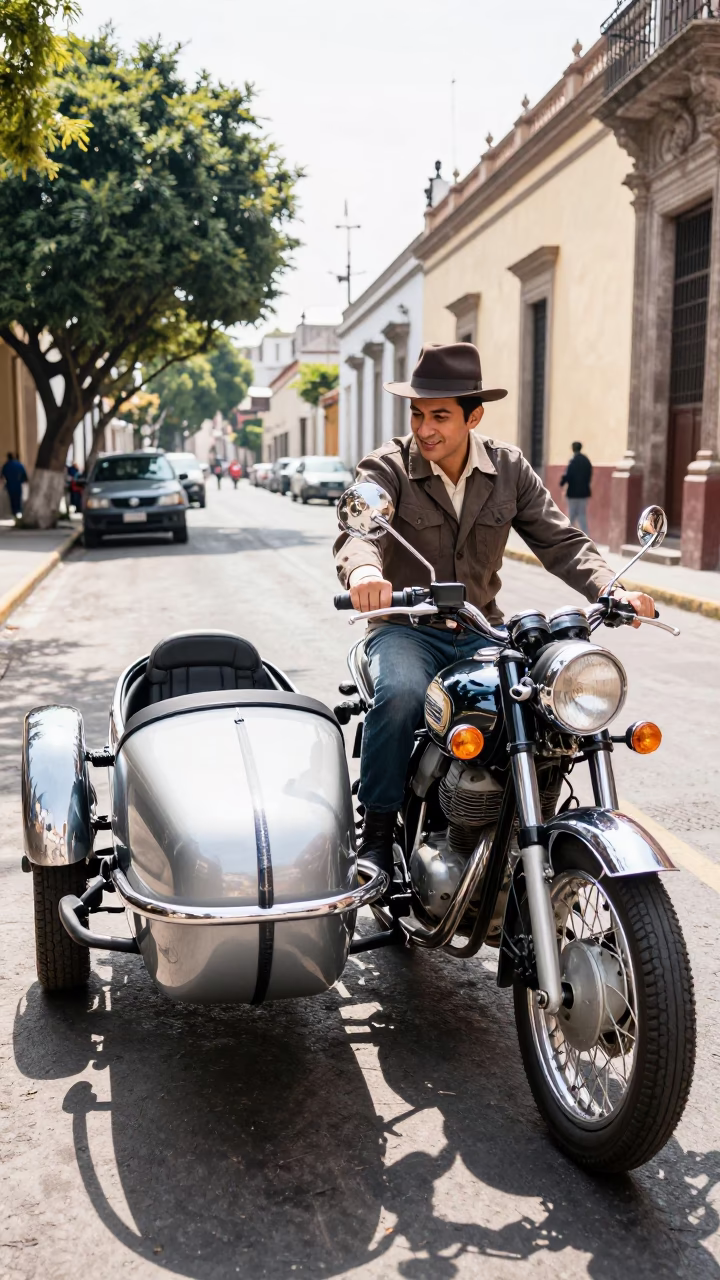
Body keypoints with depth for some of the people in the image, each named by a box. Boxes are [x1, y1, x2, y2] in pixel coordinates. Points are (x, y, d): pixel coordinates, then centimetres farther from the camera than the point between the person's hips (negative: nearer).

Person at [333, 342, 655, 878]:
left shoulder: (509, 468, 5)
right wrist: (363, 570, -50)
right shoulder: (388, 467, -6)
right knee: (402, 694, -34)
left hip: (482, 630, 3)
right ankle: (377, 831, -15)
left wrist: (610, 590, -20)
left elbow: (560, 540, -1)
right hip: (405, 627, -3)